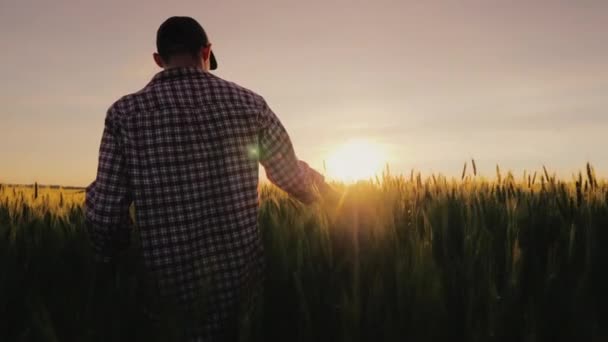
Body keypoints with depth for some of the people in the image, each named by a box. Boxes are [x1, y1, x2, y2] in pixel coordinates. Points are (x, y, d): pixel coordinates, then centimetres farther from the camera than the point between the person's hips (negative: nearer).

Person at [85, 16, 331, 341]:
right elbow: (294, 178, 6)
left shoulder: (125, 113, -7)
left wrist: (109, 260, 12)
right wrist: (321, 185, 28)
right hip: (243, 278, 1)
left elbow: (105, 210, -8)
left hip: (171, 288, 0)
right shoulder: (248, 103, -4)